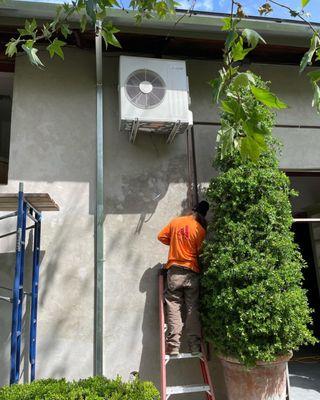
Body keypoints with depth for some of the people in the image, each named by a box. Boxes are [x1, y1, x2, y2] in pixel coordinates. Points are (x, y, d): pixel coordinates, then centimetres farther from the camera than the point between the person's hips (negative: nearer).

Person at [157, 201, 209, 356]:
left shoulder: (176, 222, 1)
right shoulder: (201, 230, -6)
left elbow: (161, 237, 8)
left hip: (174, 271, 1)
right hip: (192, 273, -1)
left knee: (174, 309, 4)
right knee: (193, 310, 7)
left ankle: (173, 348, 2)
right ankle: (195, 347, 11)